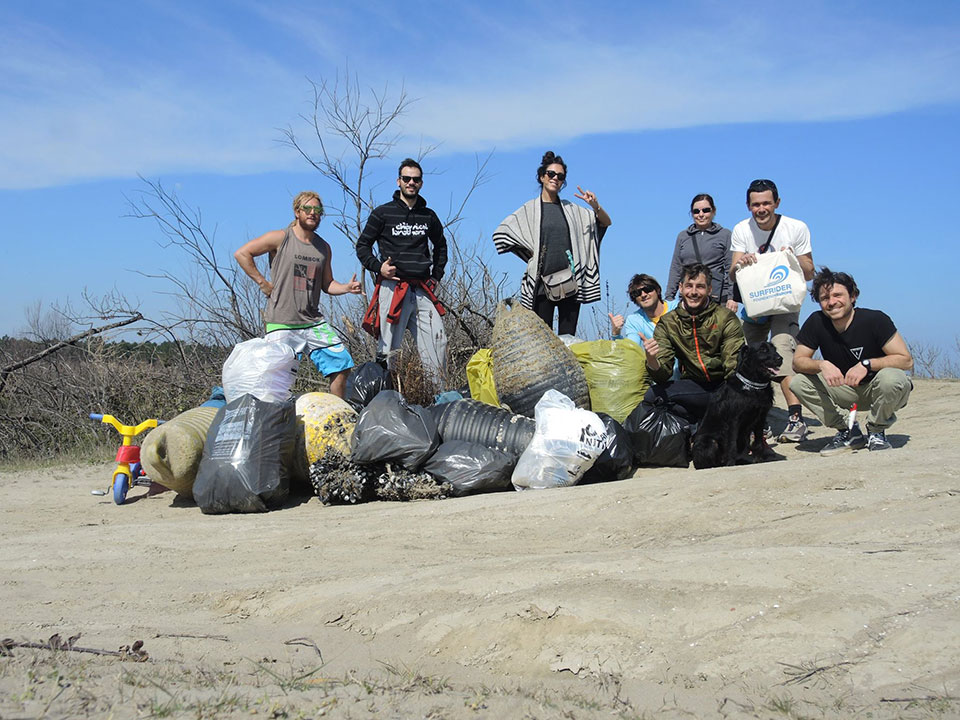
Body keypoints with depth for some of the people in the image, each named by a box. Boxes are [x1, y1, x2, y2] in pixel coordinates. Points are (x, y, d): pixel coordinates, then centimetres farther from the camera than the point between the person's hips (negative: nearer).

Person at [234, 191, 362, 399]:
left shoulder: (324, 247, 13)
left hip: (314, 323, 5)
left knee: (342, 366, -1)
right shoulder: (280, 238, -2)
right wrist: (262, 282, -5)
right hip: (281, 324, -5)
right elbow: (241, 254, -3)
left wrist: (346, 288, -2)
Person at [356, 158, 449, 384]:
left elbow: (440, 245, 31)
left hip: (423, 290, 4)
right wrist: (378, 266, -8)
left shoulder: (429, 216, 15)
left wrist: (437, 275, 19)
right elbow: (363, 246, 9)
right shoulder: (383, 213, 4)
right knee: (388, 349, -4)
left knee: (437, 341, -5)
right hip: (393, 287, -4)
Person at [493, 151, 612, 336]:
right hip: (544, 280, -2)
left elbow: (606, 222, 17)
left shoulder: (570, 209, 14)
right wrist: (529, 253, -1)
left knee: (568, 338, 1)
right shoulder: (531, 209, 6)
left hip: (570, 280, 3)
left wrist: (595, 206, -4)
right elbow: (500, 232, 1)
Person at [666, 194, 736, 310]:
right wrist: (669, 297, 10)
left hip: (718, 298, -2)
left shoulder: (725, 235, 8)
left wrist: (732, 297, -5)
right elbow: (675, 269, 17)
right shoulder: (683, 236, 17)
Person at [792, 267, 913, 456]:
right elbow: (798, 361, -11)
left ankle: (876, 432, -7)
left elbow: (906, 360, -21)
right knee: (798, 382, -17)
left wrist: (867, 364, -33)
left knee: (891, 378, -37)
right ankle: (849, 431, -3)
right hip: (846, 389, 4)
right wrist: (822, 365, -31)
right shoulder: (816, 322, -12)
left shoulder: (875, 320, -22)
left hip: (879, 391, -3)